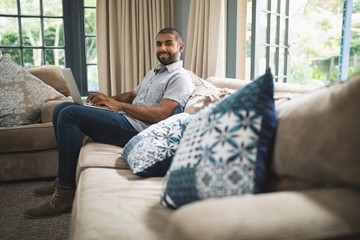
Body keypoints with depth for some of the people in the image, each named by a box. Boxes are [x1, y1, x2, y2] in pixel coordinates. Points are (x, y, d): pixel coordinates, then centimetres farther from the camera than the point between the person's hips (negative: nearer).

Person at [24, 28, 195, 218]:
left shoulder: (180, 78, -4)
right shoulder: (153, 72, 27)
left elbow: (161, 114, -18)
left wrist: (118, 105, -16)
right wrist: (107, 99, 7)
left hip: (137, 130, -10)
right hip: (124, 119, 10)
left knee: (70, 114, -20)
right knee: (62, 108, 6)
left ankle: (66, 193, -16)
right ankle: (65, 178, 7)